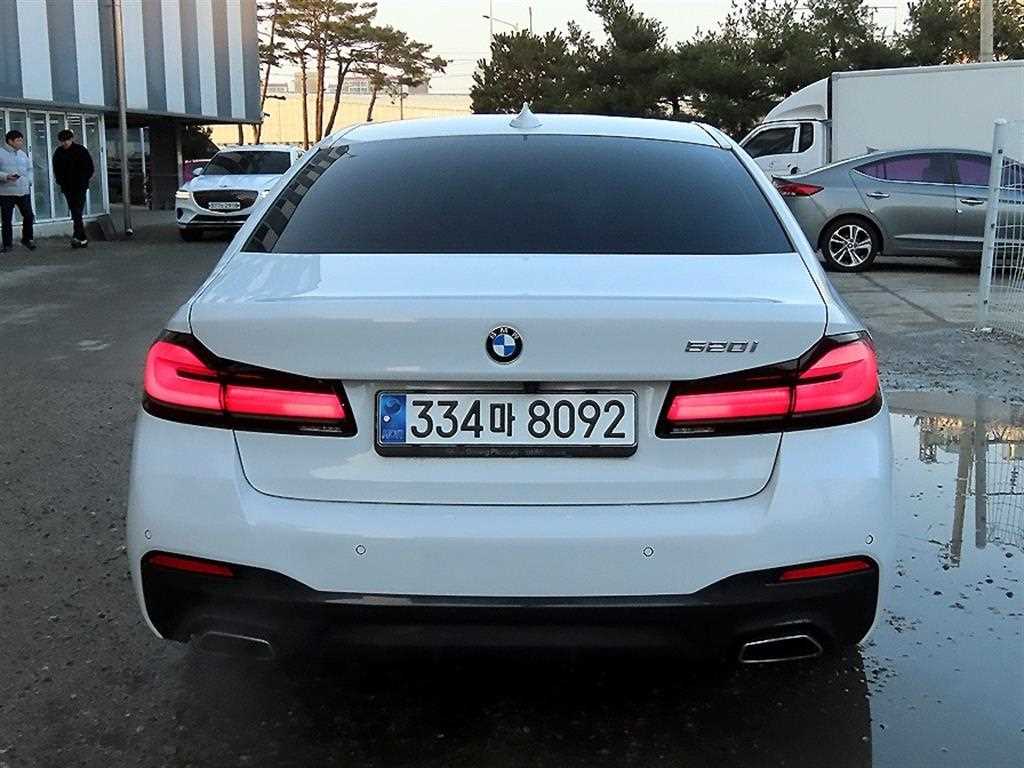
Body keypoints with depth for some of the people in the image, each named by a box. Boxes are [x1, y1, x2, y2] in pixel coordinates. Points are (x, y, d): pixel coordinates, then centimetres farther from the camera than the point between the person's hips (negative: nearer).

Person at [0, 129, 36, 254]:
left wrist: (29, 181, 8)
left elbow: (29, 168, 22)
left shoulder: (23, 153, 12)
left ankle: (27, 239, 23)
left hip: (24, 191, 4)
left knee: (29, 216, 4)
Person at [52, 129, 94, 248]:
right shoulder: (58, 152, 8)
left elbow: (90, 168, 0)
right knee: (75, 213, 5)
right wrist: (61, 182, 5)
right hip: (67, 188, 4)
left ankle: (77, 236, -22)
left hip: (80, 187, -4)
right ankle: (83, 239, 10)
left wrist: (83, 181, -7)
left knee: (77, 212, -15)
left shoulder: (80, 150, -3)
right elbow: (56, 170, 17)